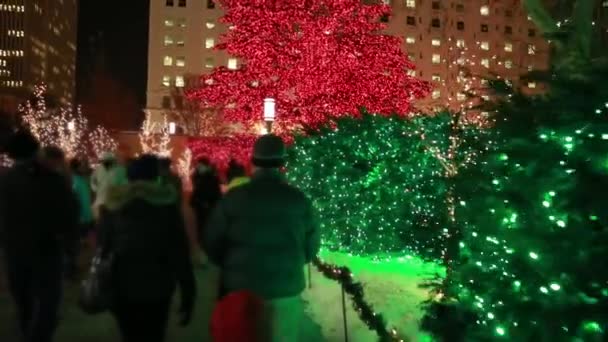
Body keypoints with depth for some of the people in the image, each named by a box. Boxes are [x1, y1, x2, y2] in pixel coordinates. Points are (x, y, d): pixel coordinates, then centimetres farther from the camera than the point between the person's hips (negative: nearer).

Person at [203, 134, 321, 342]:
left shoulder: (234, 198, -9)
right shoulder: (298, 200, -7)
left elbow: (211, 241, -2)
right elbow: (311, 245, -1)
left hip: (241, 289, 1)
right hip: (285, 289, 0)